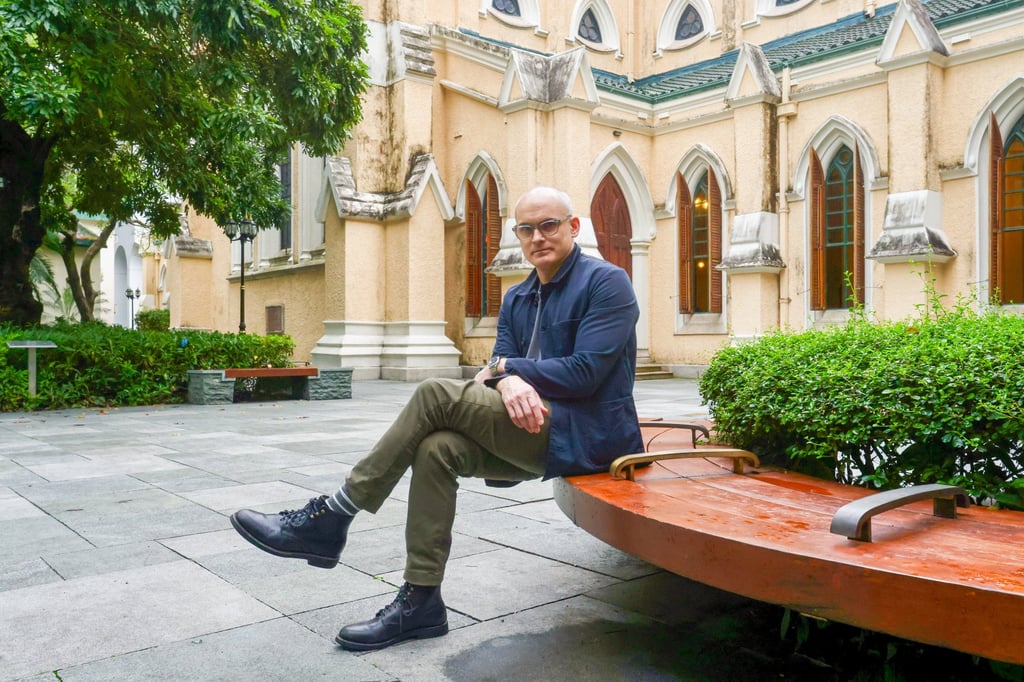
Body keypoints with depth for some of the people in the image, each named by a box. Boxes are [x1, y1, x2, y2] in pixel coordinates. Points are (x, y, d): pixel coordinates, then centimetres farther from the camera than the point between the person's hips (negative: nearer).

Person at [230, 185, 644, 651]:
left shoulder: (606, 282, -5)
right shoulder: (517, 299, 17)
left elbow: (585, 372, -16)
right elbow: (500, 364, 6)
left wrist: (507, 368, -7)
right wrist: (507, 381, -19)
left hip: (585, 434, -7)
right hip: (536, 426, 7)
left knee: (436, 394, -21)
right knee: (436, 448, -20)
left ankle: (330, 519, -13)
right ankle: (420, 602, -11)